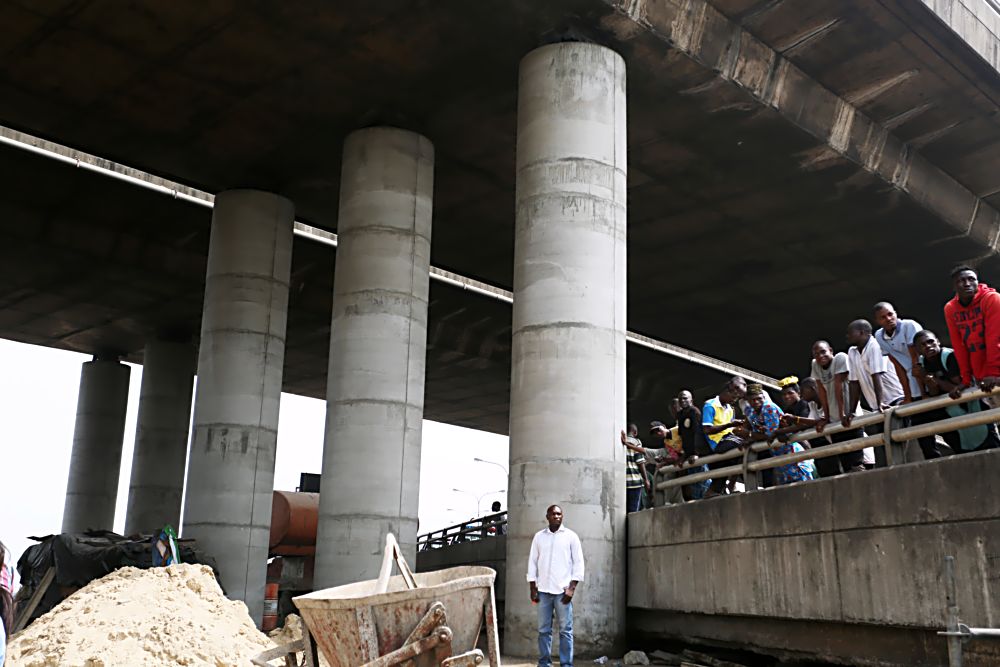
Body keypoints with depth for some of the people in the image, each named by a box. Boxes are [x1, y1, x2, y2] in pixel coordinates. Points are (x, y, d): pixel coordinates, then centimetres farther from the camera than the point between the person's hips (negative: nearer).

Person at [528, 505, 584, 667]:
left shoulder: (571, 536, 3)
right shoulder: (539, 536, 9)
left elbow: (578, 562, 1)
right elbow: (532, 562, 11)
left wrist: (572, 588, -7)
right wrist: (532, 588, 4)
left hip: (563, 590, -2)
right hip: (543, 590, 2)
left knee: (565, 630, -1)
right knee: (543, 630, 4)